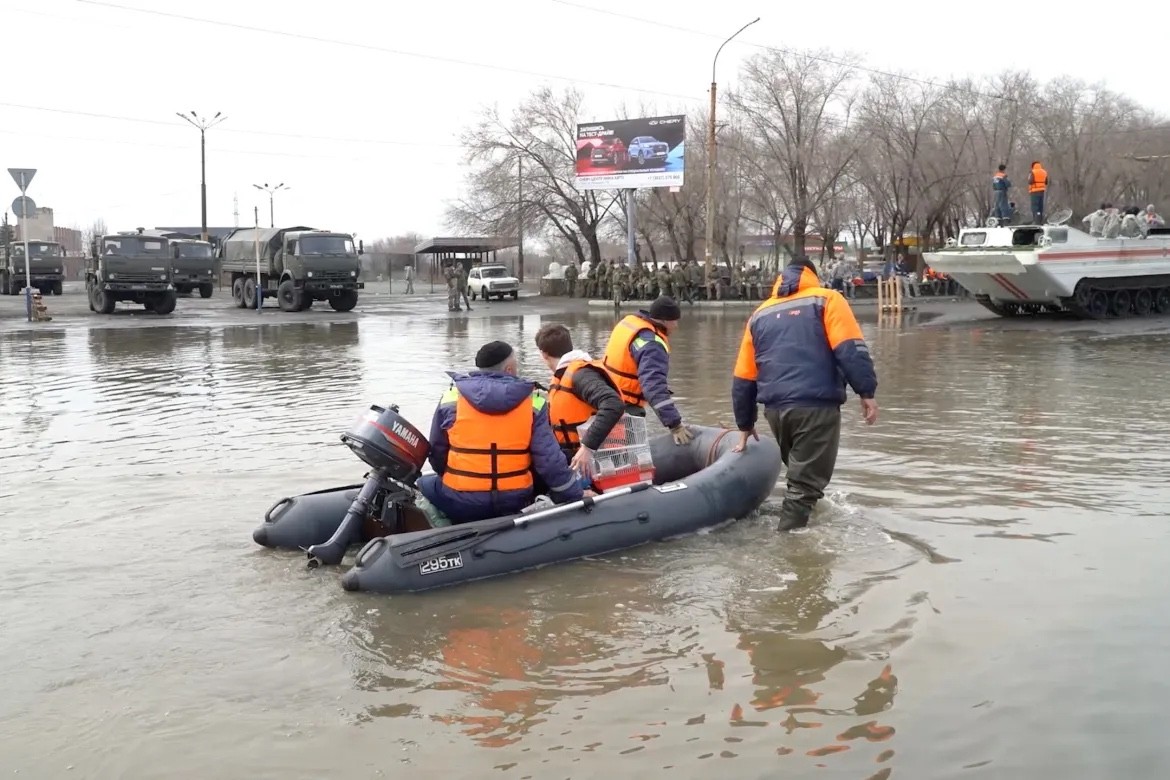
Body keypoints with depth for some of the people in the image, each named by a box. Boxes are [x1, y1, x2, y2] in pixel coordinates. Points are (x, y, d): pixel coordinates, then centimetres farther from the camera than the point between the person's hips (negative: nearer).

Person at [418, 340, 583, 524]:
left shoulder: (451, 397, -2)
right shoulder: (532, 402, -4)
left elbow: (436, 453, 7)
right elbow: (550, 460, -6)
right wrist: (577, 499, 5)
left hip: (460, 503, 0)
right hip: (514, 502, 0)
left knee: (425, 484, 28)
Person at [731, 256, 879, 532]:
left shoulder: (760, 314, 20)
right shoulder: (826, 300, 7)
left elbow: (743, 379, 20)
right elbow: (851, 350, -9)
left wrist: (745, 424, 26)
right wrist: (866, 392, -6)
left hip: (775, 409, 5)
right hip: (817, 406, -5)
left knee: (800, 471, 25)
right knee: (806, 482, -2)